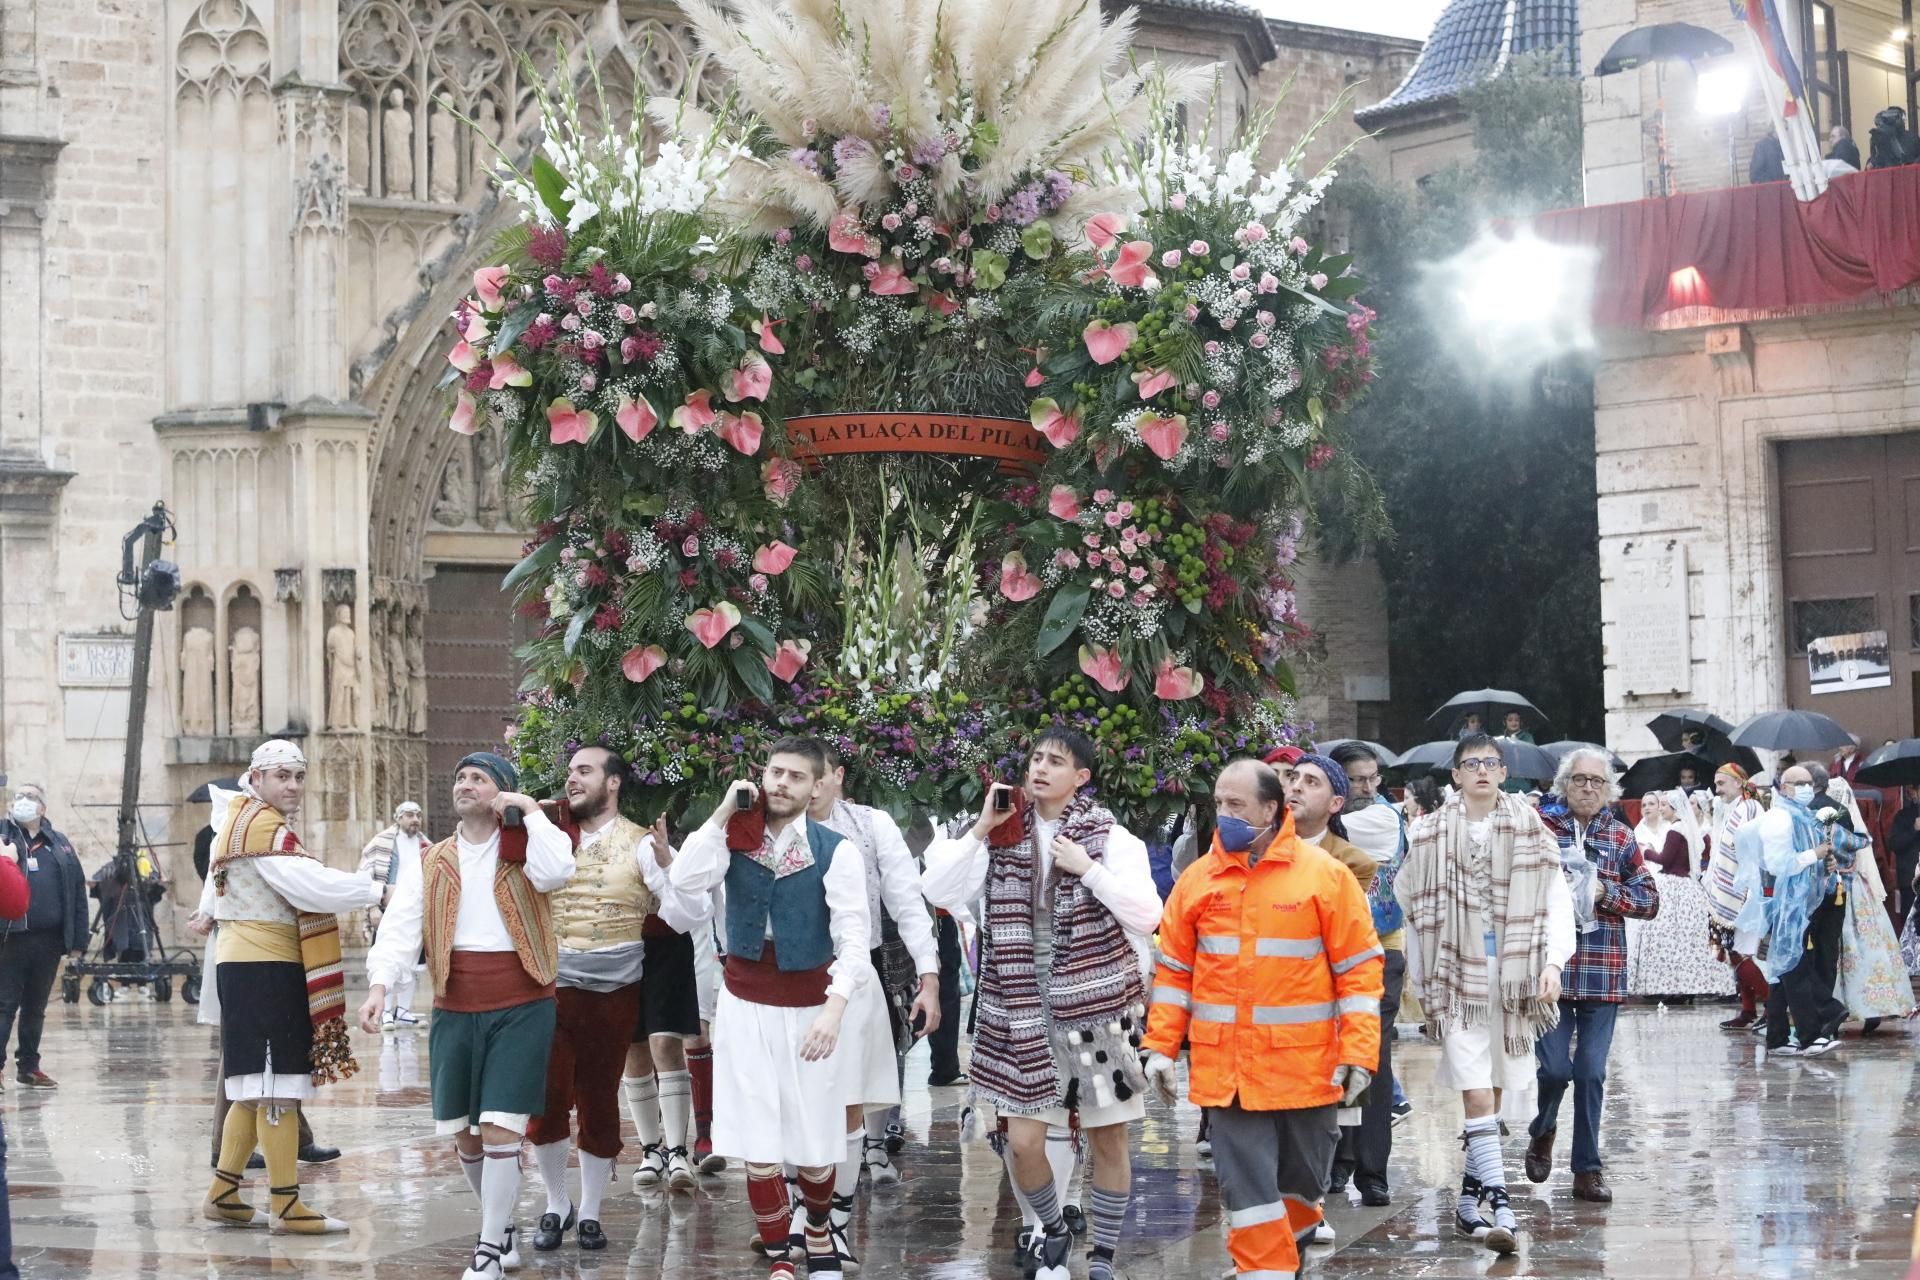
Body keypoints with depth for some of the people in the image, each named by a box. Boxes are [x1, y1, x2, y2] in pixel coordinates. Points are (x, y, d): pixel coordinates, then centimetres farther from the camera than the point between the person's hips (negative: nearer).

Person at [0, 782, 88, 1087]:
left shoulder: (59, 844, 11)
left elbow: (77, 892, 9)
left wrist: (77, 940, 5)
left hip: (48, 940, 3)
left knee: (36, 1008, 14)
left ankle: (28, 1066, 24)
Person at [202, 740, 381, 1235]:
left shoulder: (243, 820, 19)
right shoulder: (265, 828, -15)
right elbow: (310, 888, -25)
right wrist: (377, 890, -19)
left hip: (246, 967, 11)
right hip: (266, 971, -11)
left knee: (255, 1090, 15)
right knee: (278, 1088, -7)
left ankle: (223, 1194, 20)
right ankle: (287, 1207, -5)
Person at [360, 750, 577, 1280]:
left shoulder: (523, 847, 2)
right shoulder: (433, 863, 10)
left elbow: (555, 873, -22)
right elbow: (400, 926, -2)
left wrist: (530, 810, -13)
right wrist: (379, 983, -18)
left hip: (521, 1006, -4)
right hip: (455, 1008, 4)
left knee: (500, 1128, -10)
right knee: (463, 1132, 9)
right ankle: (503, 1230, 30)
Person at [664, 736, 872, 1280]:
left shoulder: (836, 851, -9)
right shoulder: (736, 837, 0)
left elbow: (853, 938, -16)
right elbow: (687, 880, -16)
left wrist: (834, 1008, -29)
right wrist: (723, 813, -16)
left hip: (811, 1006, -2)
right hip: (745, 1004, 2)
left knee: (813, 1143, 7)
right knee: (757, 1147, 0)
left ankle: (818, 1230, 36)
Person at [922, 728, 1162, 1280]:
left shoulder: (1109, 837, -3)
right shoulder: (1003, 834, 5)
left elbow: (1147, 914, -13)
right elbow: (937, 892, -4)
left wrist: (1087, 867, -17)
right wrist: (979, 829, -11)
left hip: (1097, 1006, -2)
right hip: (1023, 1010, 2)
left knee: (1108, 1139, 4)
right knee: (1022, 1141, -2)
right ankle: (1053, 1231, 26)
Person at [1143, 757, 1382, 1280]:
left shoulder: (1325, 874, -4)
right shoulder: (1198, 878, 4)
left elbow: (1359, 970, -3)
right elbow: (1175, 970, 10)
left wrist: (1359, 1053, -9)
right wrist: (1161, 1046, 4)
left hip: (1305, 1064, -1)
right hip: (1226, 1066, 1)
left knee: (1302, 1177, 13)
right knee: (1246, 1183, -2)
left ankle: (1293, 1236, 41)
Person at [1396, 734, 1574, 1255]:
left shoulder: (1530, 831, 3)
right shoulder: (1430, 835, 2)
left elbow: (1556, 902, 0)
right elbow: (1413, 909, 7)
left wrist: (1552, 963, -12)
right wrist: (1422, 981, 5)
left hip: (1511, 977, 2)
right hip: (1458, 977, -2)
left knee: (1491, 1093, 9)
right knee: (1477, 1096, -11)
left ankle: (1470, 1199, 22)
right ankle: (1500, 1206, -14)